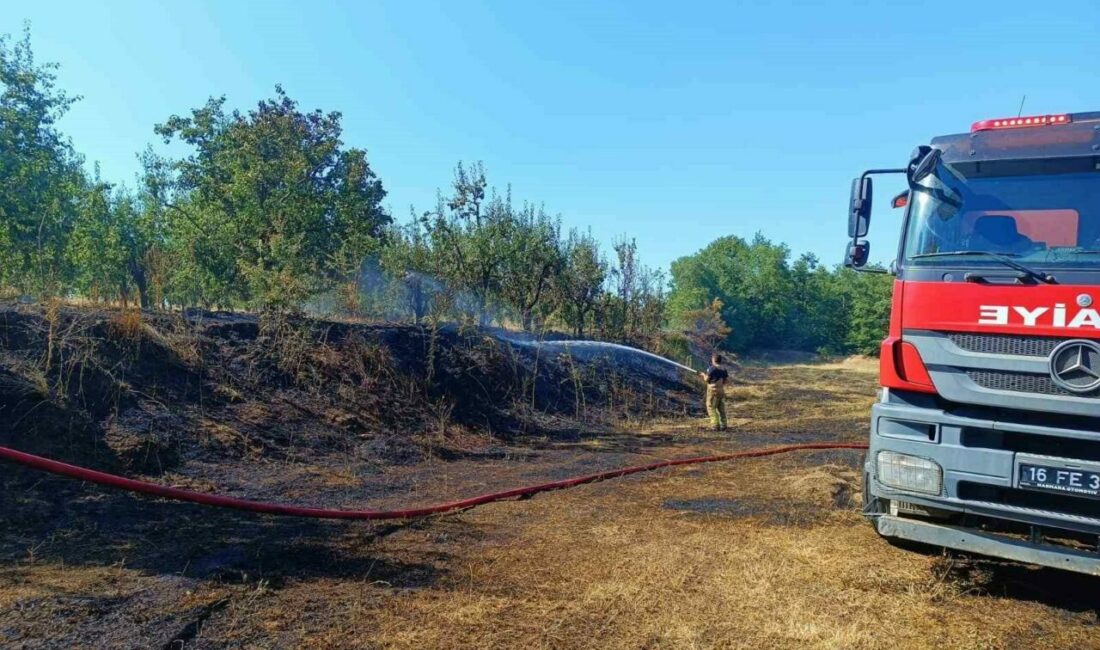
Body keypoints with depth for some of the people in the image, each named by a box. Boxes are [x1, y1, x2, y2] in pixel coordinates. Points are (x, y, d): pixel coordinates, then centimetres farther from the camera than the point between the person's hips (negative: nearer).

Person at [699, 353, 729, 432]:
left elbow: (706, 379, -11)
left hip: (713, 391, -7)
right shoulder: (723, 369, 7)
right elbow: (727, 379, 8)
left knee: (711, 408, -2)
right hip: (721, 391, 7)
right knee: (721, 408, 12)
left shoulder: (712, 368, -13)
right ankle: (723, 425, 13)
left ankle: (716, 425, -9)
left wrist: (704, 375, 9)